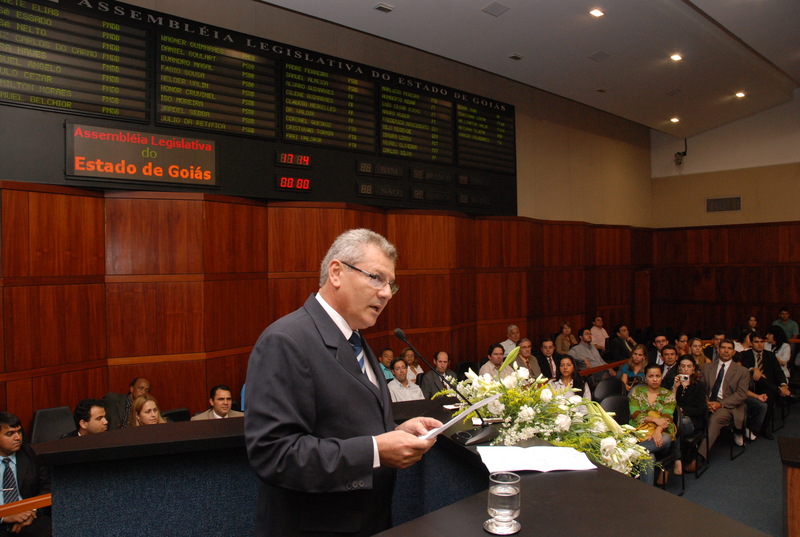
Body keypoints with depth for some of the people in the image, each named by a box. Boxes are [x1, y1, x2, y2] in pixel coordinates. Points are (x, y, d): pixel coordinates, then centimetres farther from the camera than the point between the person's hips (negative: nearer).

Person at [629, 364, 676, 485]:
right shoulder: (636, 392, 14)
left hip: (661, 431, 1)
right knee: (648, 457, -35)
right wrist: (655, 419, -14)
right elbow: (635, 415, 2)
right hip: (640, 431, -1)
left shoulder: (668, 395, 15)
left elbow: (666, 417, -1)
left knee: (666, 440, -39)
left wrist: (658, 431, -22)